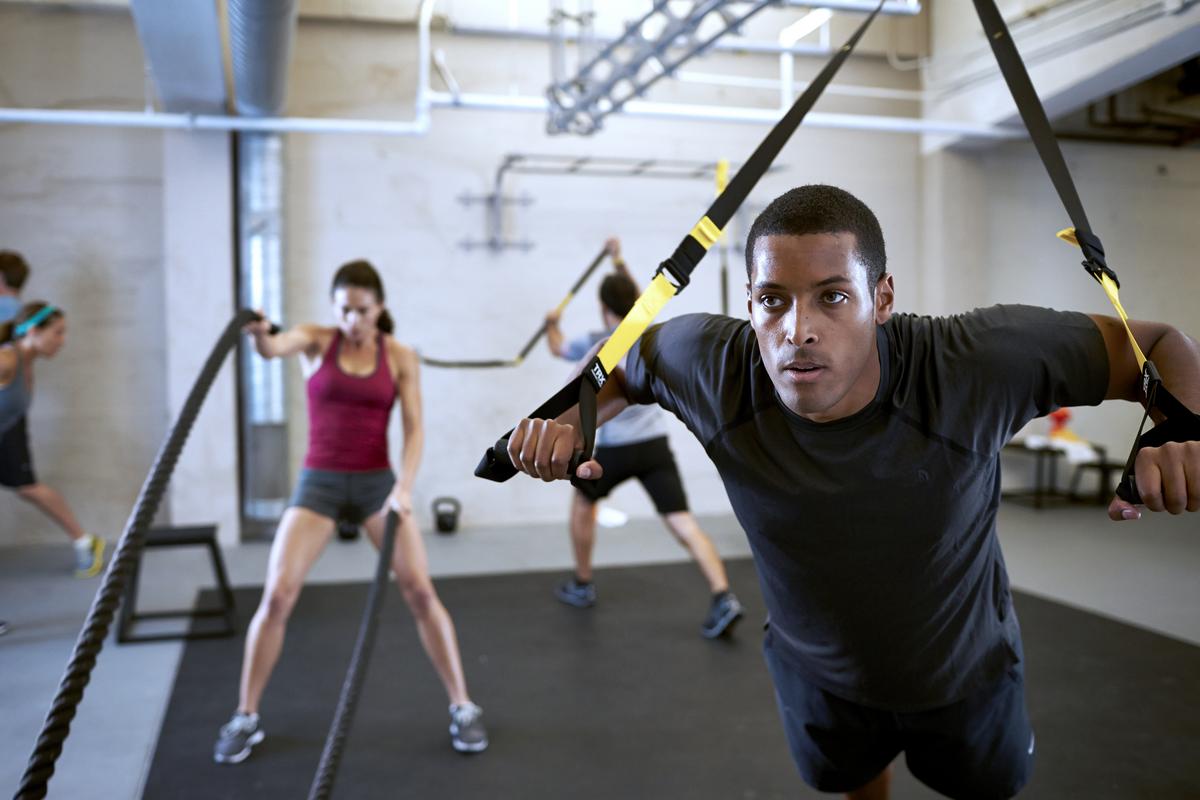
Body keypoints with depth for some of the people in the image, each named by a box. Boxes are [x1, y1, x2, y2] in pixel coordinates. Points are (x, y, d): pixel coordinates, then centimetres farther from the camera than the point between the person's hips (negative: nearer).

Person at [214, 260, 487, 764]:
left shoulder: (400, 357, 1)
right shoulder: (316, 340, -1)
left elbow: (414, 428, -5)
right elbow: (275, 348, -23)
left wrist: (404, 486, -21)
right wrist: (259, 335, -48)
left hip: (377, 482, 0)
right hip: (318, 483, 0)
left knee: (420, 592, -8)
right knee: (277, 596, -8)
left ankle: (463, 708, 6)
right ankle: (245, 718, 12)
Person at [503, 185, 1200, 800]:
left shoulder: (977, 363, -37)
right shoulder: (712, 366, -31)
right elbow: (622, 359, -9)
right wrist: (571, 417, -28)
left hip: (964, 668, -1)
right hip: (817, 670, 2)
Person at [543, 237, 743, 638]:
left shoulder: (598, 345, -8)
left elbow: (558, 348, 15)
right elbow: (633, 298, 27)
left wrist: (552, 323, 35)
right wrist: (619, 262, 39)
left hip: (616, 449, -3)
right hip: (656, 444, 3)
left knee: (583, 500, 23)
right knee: (682, 521, -3)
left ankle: (582, 586, 33)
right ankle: (723, 598, -17)